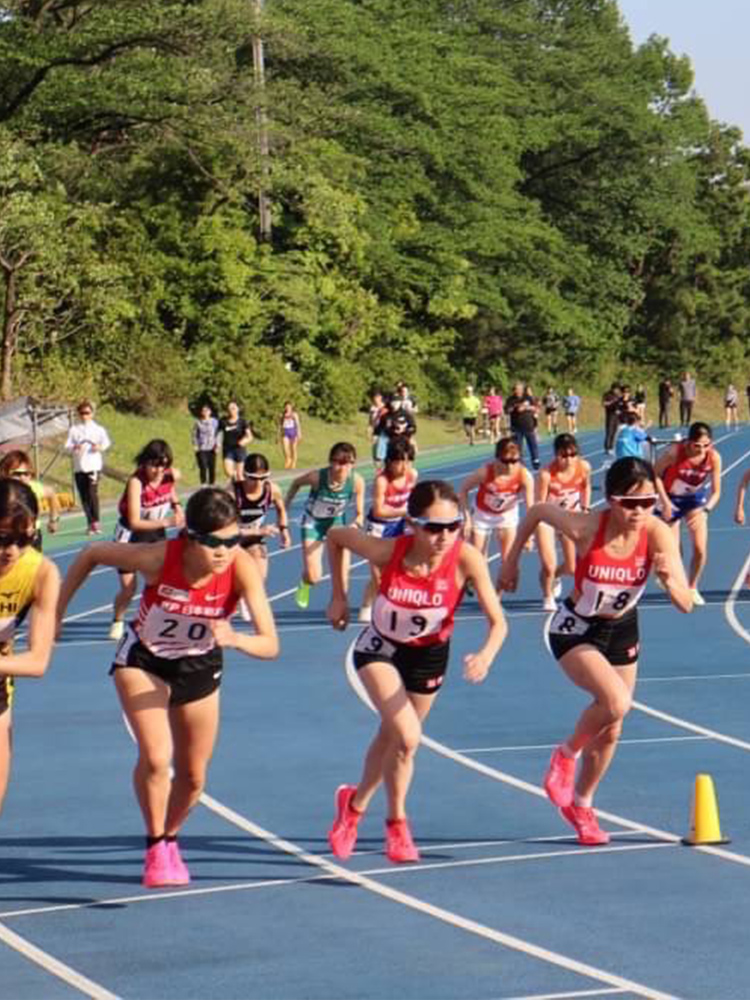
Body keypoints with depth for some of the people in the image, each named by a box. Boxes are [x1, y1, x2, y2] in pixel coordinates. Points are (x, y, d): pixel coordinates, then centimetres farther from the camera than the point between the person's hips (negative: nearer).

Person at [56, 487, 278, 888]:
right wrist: (55, 610, -12)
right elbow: (91, 554, -16)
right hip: (143, 661, -2)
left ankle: (169, 840, 41)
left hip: (199, 667, 2)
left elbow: (270, 644, -37)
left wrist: (235, 639, -58)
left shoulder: (242, 567, -33)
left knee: (192, 776, 11)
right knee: (155, 757, -22)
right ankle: (155, 847, 1)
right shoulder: (159, 558, -35)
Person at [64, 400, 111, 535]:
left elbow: (106, 442, 1)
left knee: (92, 493, -16)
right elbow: (67, 446, 3)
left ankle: (96, 522, -9)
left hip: (93, 465, -3)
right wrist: (74, 447, -18)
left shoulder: (98, 429, 6)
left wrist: (100, 447, -20)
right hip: (79, 467, 3)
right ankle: (90, 523, 12)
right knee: (84, 496, 4)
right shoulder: (74, 430, 10)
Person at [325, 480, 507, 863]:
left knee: (393, 737, 19)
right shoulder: (389, 551, -31)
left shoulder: (466, 559, -31)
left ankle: (355, 802, 48)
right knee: (407, 736, -21)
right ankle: (396, 823, 2)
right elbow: (335, 537, -12)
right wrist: (339, 597, -8)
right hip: (380, 648, -2)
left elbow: (497, 621, -30)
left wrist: (486, 656, -49)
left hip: (429, 654, 2)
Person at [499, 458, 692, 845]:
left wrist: (670, 580, -44)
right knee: (616, 701, -29)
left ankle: (581, 805, 40)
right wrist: (511, 560, 0)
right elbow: (537, 511, -8)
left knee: (610, 731, 15)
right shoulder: (585, 528, -28)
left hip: (622, 631, 4)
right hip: (575, 631, -4)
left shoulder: (658, 534, -23)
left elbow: (686, 604, -23)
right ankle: (566, 754, 1)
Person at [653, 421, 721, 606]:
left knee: (700, 549, -5)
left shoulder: (714, 458, -25)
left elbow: (716, 492, -16)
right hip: (671, 499, -2)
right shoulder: (674, 452, -32)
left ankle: (692, 588, 19)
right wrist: (665, 502, -21)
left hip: (695, 499, 2)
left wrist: (705, 509, -33)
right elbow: (655, 475, -17)